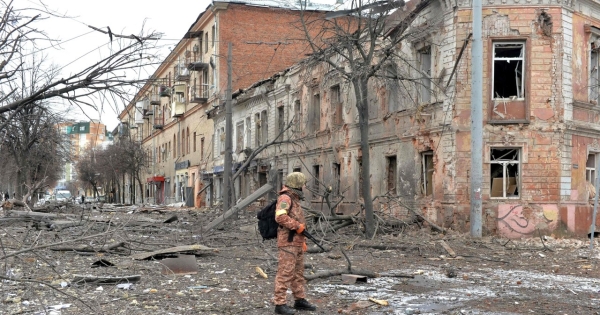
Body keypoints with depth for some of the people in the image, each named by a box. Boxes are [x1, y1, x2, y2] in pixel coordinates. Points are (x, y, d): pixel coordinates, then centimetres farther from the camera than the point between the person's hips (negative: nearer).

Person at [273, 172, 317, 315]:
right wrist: (297, 226, -20)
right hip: (288, 243, -10)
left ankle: (300, 300, 26)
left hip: (297, 243, 10)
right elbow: (280, 217, -27)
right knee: (285, 273, -8)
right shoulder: (285, 198, -12)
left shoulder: (294, 199, 19)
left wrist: (303, 241, 24)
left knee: (298, 273, 16)